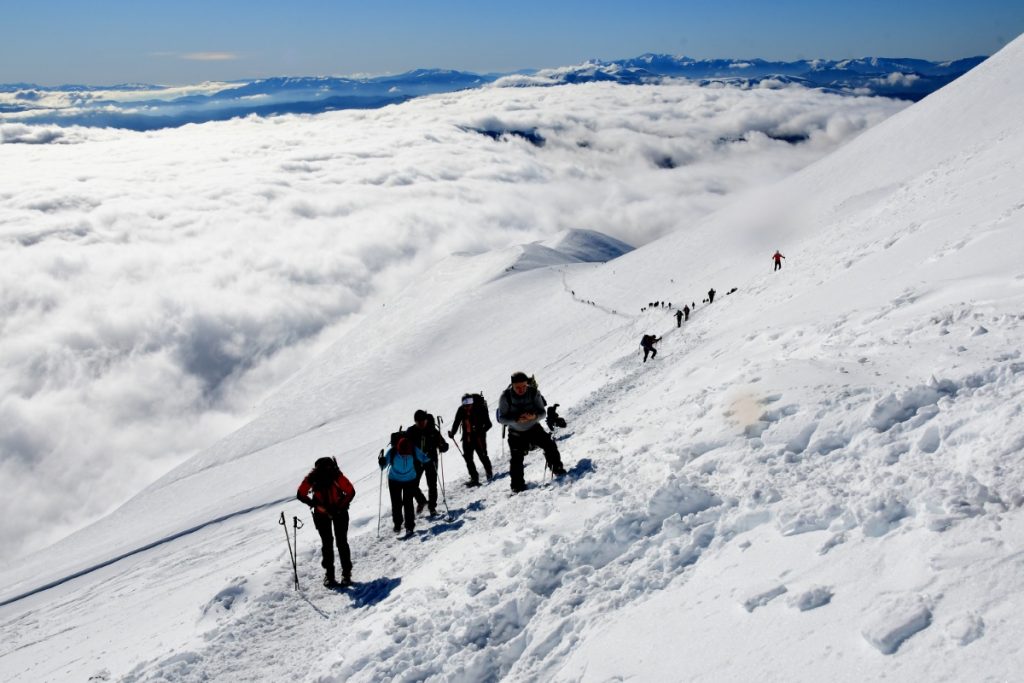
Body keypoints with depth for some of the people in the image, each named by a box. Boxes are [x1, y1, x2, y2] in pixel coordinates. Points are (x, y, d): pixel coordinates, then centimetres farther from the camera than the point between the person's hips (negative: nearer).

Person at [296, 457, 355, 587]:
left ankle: (346, 573, 9)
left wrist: (340, 507, -23)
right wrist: (315, 504, -23)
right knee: (327, 543, 4)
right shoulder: (311, 479, -26)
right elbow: (300, 495, -11)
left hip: (339, 512, -1)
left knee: (342, 542, -2)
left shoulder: (337, 476, -31)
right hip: (321, 513, 2)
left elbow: (351, 492, -18)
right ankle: (329, 574, 16)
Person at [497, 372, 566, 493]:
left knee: (549, 445, -11)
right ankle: (517, 485, 12)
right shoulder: (506, 396, -21)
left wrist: (534, 416, -37)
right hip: (516, 433, -1)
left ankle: (557, 469, 11)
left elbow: (543, 413, -14)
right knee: (516, 460, -3)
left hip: (534, 428, 1)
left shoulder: (534, 392, -19)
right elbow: (502, 418, -20)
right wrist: (517, 419, -36)